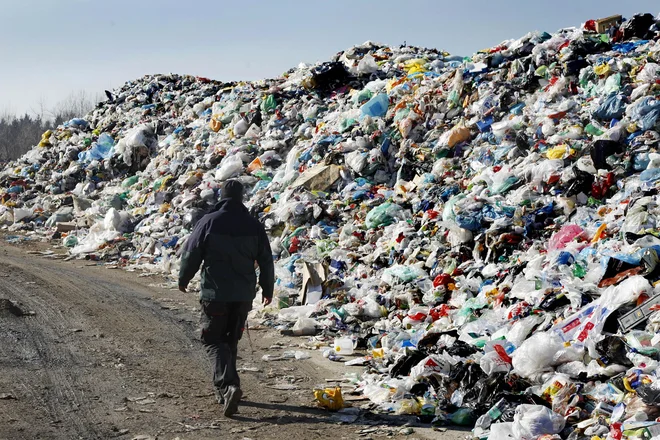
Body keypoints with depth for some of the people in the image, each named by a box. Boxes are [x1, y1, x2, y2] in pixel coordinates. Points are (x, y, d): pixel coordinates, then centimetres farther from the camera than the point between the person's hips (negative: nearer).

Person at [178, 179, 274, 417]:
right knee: (231, 340, 17)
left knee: (214, 341, 2)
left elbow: (191, 254, -4)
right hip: (243, 295, 3)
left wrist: (183, 279, 14)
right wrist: (267, 289, 20)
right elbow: (266, 261, 6)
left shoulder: (209, 222, -10)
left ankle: (228, 385, -20)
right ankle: (224, 390, 24)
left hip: (215, 293, -3)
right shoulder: (254, 225, 0)